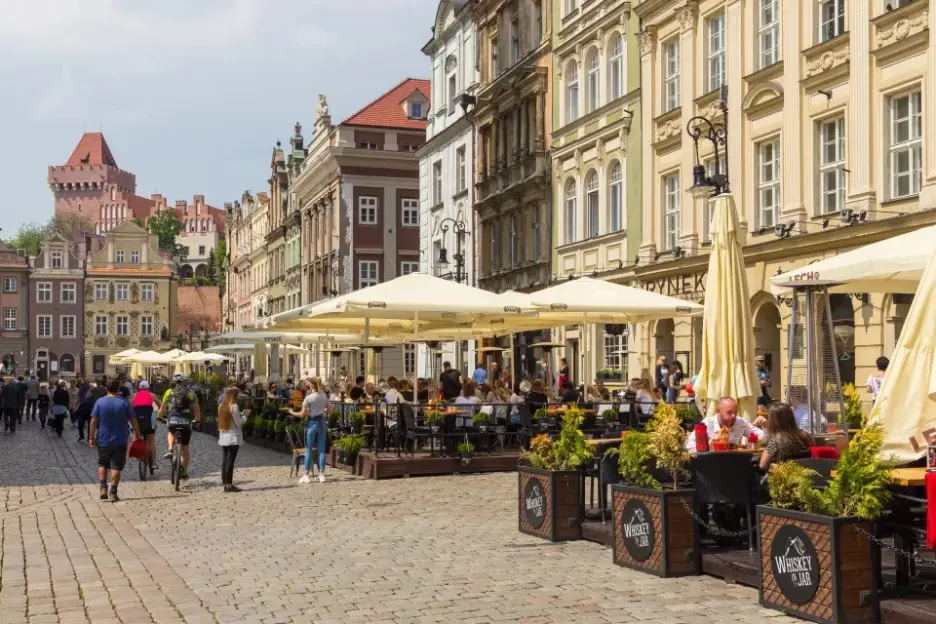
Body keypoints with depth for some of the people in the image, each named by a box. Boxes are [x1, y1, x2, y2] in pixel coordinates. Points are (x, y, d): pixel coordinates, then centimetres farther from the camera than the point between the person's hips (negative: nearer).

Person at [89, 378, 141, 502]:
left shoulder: (100, 402, -5)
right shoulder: (124, 403, -6)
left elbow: (94, 421, -7)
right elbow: (133, 420, -1)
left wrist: (91, 437, 2)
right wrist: (137, 433, 13)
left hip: (103, 440, 1)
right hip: (120, 441, -1)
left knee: (102, 464, 18)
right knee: (116, 467, 4)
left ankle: (103, 488, 7)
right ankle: (113, 493, 2)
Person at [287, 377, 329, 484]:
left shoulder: (308, 397, -13)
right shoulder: (324, 396, 2)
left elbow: (302, 414, -12)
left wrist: (292, 412, 3)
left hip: (312, 423, -4)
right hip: (322, 422, 4)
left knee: (308, 450, 5)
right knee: (321, 450, 7)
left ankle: (307, 475, 8)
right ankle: (321, 475, 7)